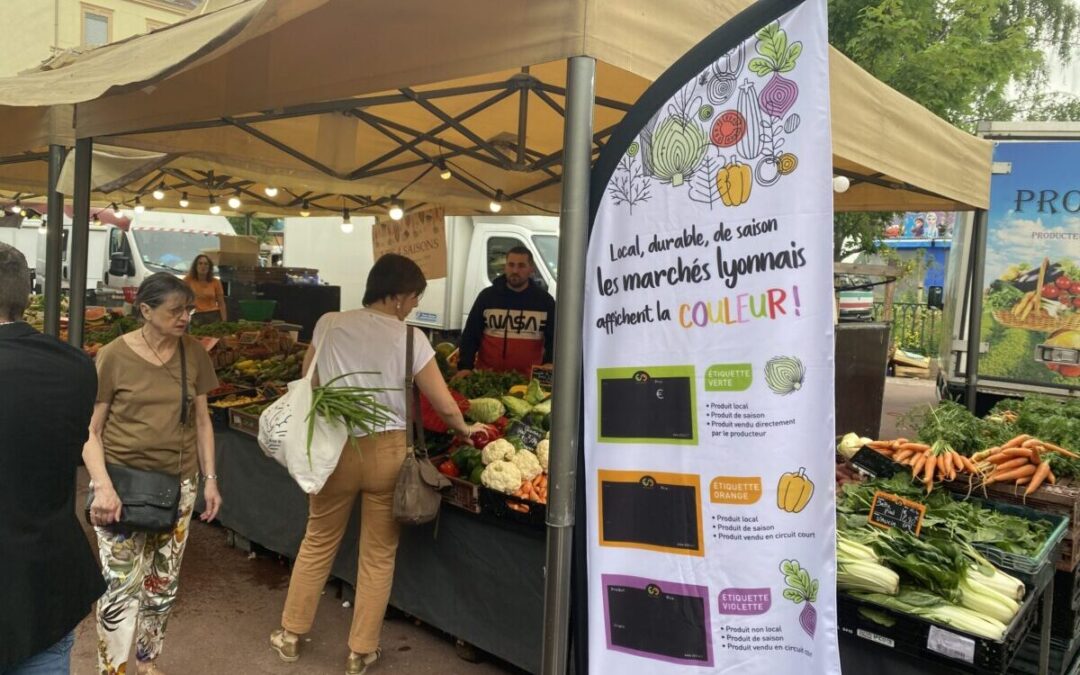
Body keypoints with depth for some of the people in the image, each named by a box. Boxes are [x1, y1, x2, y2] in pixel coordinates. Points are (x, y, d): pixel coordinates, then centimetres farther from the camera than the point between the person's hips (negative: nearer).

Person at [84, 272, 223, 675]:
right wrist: (102, 486, -19)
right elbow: (90, 430, -8)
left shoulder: (194, 354, 0)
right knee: (121, 587, -4)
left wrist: (210, 479, 4)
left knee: (164, 582, 14)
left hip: (179, 482, 4)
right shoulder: (114, 356, -11)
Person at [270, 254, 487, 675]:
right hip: (386, 451, -2)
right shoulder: (409, 337, -8)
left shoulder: (329, 324, 0)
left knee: (318, 542, 21)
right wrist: (465, 429, 12)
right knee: (378, 554, 13)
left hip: (335, 447, 3)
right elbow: (445, 407, -6)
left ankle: (290, 635, 36)